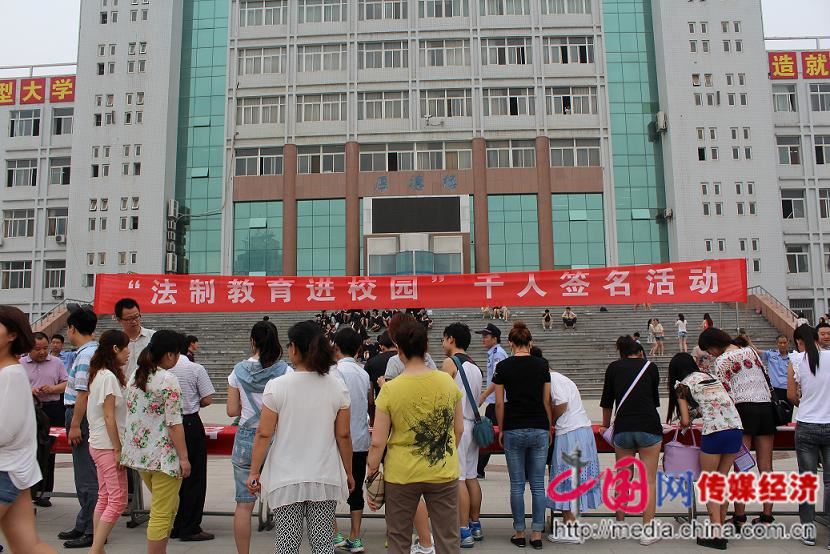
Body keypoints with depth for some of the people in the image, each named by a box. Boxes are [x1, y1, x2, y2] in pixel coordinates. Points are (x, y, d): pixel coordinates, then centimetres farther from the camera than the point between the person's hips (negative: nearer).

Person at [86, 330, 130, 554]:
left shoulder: (100, 374, 12)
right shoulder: (109, 377, -17)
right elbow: (109, 417, -19)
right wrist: (118, 450, -16)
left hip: (99, 444, 10)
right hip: (108, 445, -10)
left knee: (105, 498, 13)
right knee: (118, 500, -7)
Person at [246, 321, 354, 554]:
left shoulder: (277, 386, -9)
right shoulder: (337, 386, -4)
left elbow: (264, 434, -7)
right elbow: (343, 435, 1)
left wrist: (254, 472, 4)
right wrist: (349, 473, 12)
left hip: (286, 480, -1)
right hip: (325, 479, 2)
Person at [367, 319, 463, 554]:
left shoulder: (390, 389, -14)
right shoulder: (447, 382, -6)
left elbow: (377, 442, -12)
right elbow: (459, 429, 5)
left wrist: (371, 475, 2)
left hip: (401, 475, -2)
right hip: (444, 473, 2)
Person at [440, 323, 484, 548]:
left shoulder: (450, 363, -10)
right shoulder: (474, 366, 14)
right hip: (472, 424, 8)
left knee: (458, 479, -5)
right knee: (471, 477, 14)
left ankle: (464, 532, -2)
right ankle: (475, 526, 21)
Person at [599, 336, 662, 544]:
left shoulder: (614, 367, 11)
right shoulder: (651, 367, 10)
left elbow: (607, 401, 17)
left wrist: (606, 425, 33)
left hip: (623, 429, 1)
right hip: (649, 427, -1)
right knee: (649, 480, 4)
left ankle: (620, 526, 25)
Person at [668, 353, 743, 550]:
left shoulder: (682, 384, 6)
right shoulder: (710, 376, 24)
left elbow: (685, 420, 2)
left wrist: (685, 424, 22)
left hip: (715, 431, -6)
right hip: (736, 428, 6)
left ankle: (716, 533, 1)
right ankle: (720, 527, 20)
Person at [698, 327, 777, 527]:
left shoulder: (722, 360, -5)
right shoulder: (750, 350, 15)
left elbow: (725, 393, -8)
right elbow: (766, 377, 16)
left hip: (744, 408, -6)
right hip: (767, 407, 6)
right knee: (766, 466, 7)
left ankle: (740, 517, -3)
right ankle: (767, 516, 10)